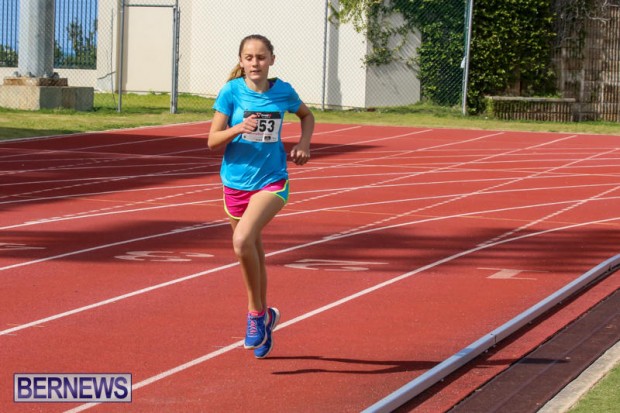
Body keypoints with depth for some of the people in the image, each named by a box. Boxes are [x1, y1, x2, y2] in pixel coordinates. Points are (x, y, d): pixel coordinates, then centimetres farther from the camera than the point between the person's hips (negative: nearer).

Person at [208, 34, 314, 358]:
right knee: (253, 253, 13)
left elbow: (306, 115, 20)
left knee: (242, 240, -26)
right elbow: (212, 141, -5)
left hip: (271, 182, -2)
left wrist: (304, 143, 2)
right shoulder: (232, 92, -6)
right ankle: (265, 318, 34)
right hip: (235, 183, 2)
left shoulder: (283, 91, -2)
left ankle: (256, 312, -9)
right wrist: (238, 129, -24)